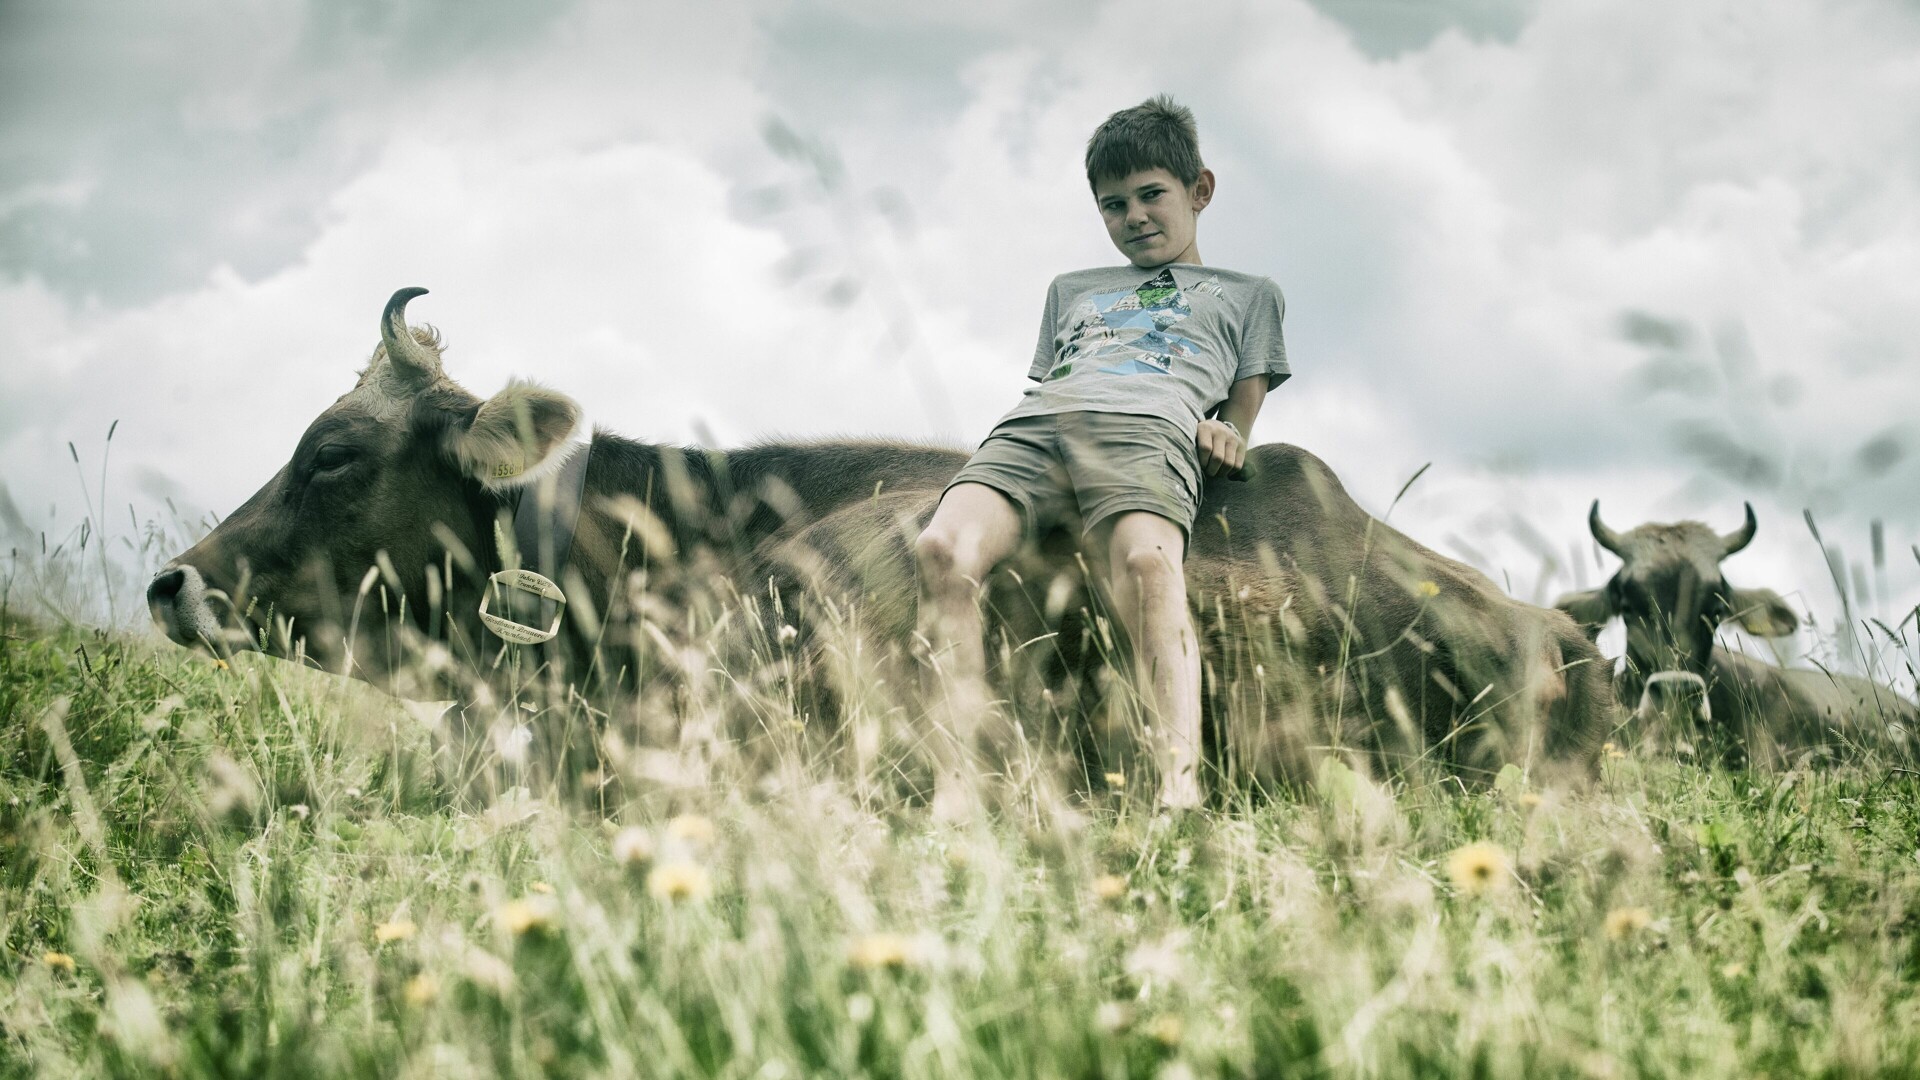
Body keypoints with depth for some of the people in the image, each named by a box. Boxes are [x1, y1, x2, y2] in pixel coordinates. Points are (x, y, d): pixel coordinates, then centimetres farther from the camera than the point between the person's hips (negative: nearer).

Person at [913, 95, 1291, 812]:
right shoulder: (1072, 290, 43)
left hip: (1149, 428, -3)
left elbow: (1240, 419, 23)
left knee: (1146, 562, -39)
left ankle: (1180, 793, -56)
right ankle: (950, 793, -42)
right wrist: (1032, 417, 10)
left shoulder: (1248, 294, 34)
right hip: (1032, 427, 3)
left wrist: (1225, 437, 0)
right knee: (944, 548, -32)